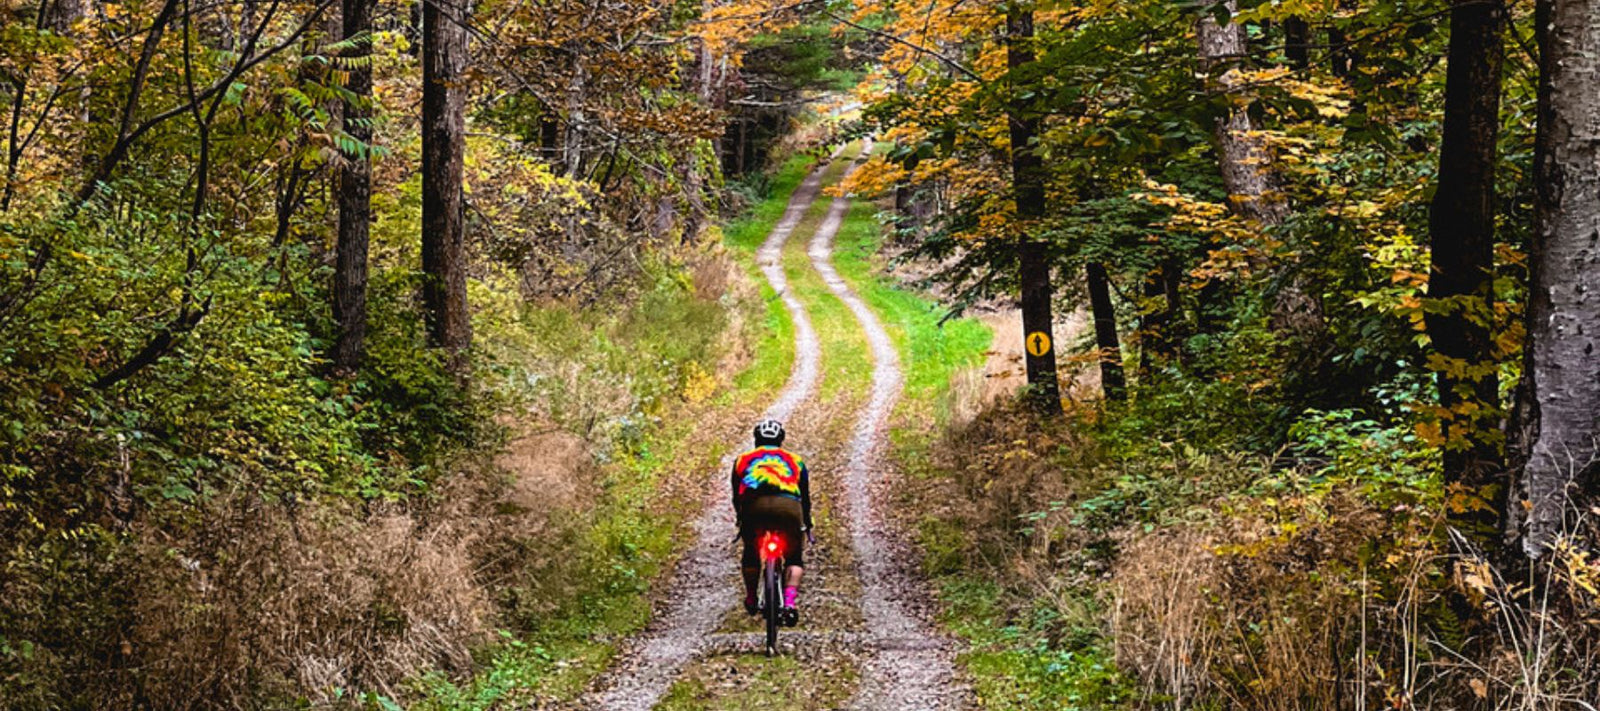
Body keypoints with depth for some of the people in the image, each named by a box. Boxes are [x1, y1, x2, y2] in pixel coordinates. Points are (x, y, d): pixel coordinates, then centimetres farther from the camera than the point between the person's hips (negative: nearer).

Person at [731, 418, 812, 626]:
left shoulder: (743, 459, 30)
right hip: (788, 506, 0)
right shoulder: (794, 460, 31)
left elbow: (736, 498, 35)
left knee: (750, 554, 27)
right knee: (795, 559, 16)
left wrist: (741, 519, 52)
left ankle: (751, 599, 31)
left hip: (754, 504, 0)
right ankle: (790, 601, -4)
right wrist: (807, 524, 52)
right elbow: (805, 498, 38)